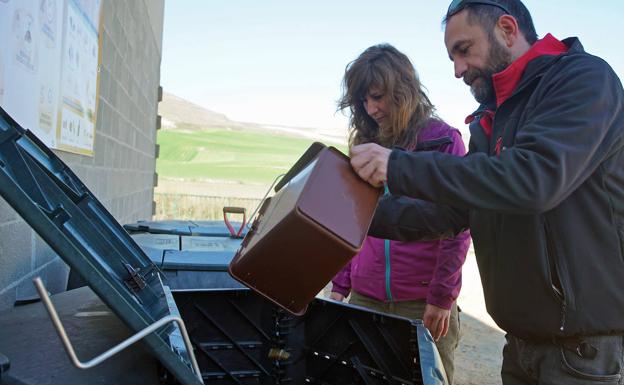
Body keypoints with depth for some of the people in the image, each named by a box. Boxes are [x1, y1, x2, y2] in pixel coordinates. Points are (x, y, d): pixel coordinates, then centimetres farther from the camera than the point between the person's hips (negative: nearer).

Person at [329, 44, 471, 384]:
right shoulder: (365, 143, 10)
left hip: (425, 302, -4)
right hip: (364, 298, 4)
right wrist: (340, 285, 10)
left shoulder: (443, 140, -3)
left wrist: (442, 297, -9)